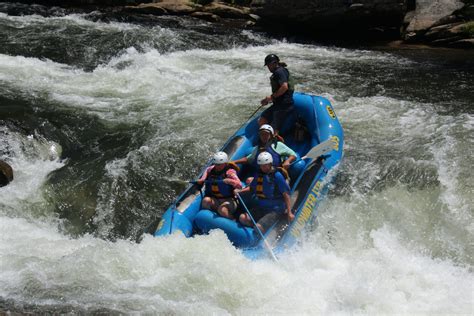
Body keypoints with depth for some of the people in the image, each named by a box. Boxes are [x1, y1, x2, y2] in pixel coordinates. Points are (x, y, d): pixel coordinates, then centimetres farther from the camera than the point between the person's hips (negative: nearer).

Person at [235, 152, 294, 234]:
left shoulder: (277, 175, -12)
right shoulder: (259, 174, 7)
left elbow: (286, 194, -12)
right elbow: (251, 187, 21)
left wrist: (289, 212, -15)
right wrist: (239, 191, 3)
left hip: (275, 210, -7)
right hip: (261, 208, 7)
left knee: (259, 227, -25)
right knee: (242, 218, -11)